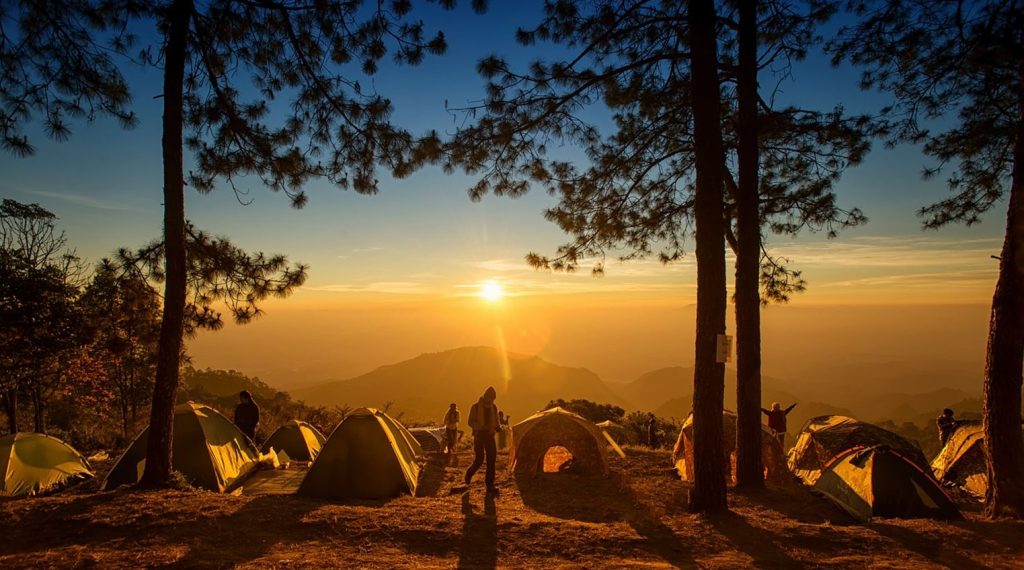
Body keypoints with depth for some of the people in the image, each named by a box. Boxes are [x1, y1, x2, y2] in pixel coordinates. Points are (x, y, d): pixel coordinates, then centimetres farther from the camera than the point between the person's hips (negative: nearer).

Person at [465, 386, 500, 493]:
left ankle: (490, 485, 4)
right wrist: (481, 427, -25)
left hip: (490, 436, 5)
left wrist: (496, 427, -3)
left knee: (492, 459, -2)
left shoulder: (494, 408, 9)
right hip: (479, 436, -4)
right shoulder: (476, 407, -6)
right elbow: (471, 422, -7)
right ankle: (469, 473, 23)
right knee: (479, 459, -8)